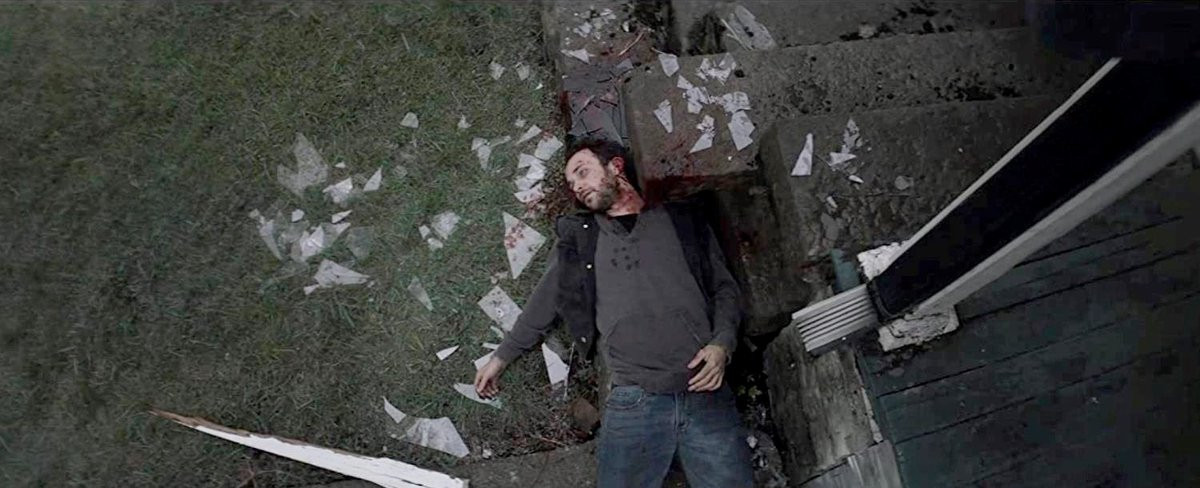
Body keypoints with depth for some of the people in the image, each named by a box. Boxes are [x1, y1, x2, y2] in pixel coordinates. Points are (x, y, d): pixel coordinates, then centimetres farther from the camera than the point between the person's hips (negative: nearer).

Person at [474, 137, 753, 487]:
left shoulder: (684, 220, 13)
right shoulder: (578, 236, 15)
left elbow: (724, 288, 13)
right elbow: (546, 302, 19)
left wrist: (722, 344, -4)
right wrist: (500, 358, 20)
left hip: (707, 394, 0)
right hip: (632, 403, 0)